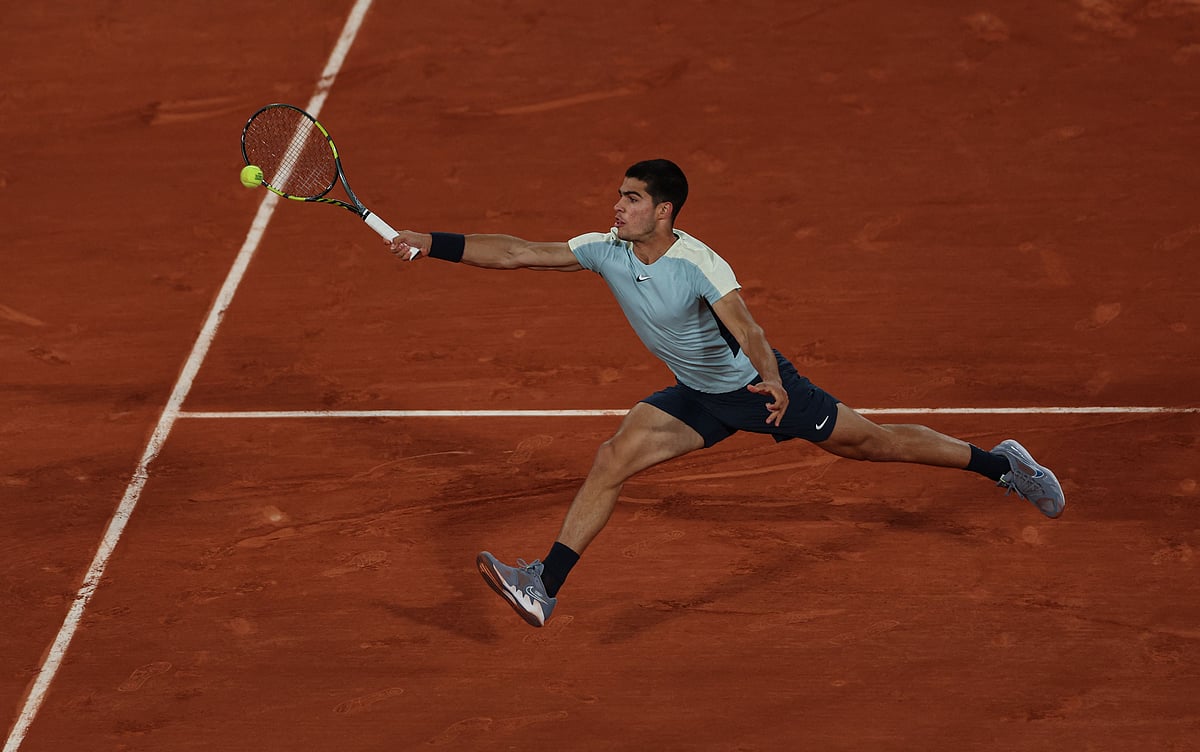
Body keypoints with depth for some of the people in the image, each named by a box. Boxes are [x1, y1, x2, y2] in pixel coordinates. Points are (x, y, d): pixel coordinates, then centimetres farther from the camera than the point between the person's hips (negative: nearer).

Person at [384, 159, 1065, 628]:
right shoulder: (606, 251, -12)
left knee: (869, 441, 4)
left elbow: (747, 331, -43)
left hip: (758, 385, -5)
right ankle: (544, 589, -15)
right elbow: (517, 253, -12)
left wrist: (773, 381, -61)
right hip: (698, 398, 6)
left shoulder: (698, 265, -30)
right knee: (613, 460, -11)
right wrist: (431, 244, -19)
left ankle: (999, 462, 25)